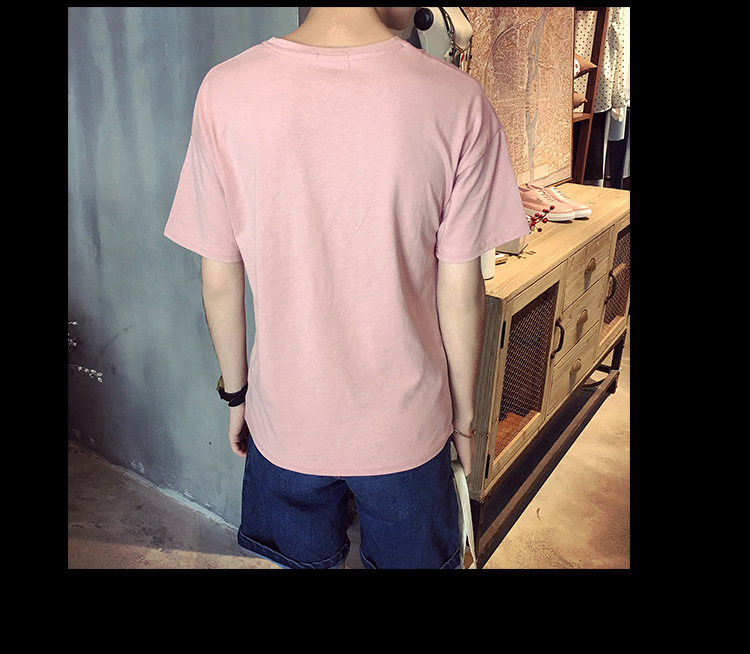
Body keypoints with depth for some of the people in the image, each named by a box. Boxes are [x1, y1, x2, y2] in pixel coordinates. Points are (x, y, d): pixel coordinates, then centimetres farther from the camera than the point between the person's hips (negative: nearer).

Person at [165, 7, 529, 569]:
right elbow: (460, 292, -12)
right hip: (406, 424, 0)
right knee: (408, 557, 27)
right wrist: (464, 414, 4)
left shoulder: (225, 91, -14)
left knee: (305, 562, 27)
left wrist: (236, 394, 9)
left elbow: (220, 280, -7)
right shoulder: (457, 100, -18)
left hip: (285, 417, 1)